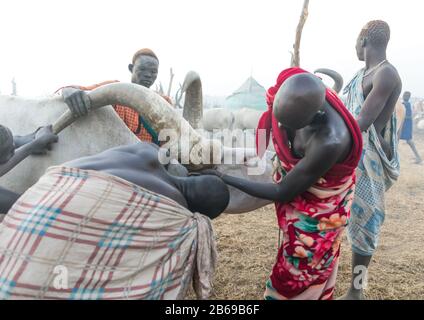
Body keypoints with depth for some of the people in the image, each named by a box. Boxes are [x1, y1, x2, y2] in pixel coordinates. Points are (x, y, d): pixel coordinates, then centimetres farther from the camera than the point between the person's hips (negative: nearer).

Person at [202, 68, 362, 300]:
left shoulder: (330, 142, -43)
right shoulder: (303, 96, -24)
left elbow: (282, 193, -29)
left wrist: (223, 179, -26)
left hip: (318, 209, -6)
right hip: (298, 183, 7)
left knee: (295, 279, 8)